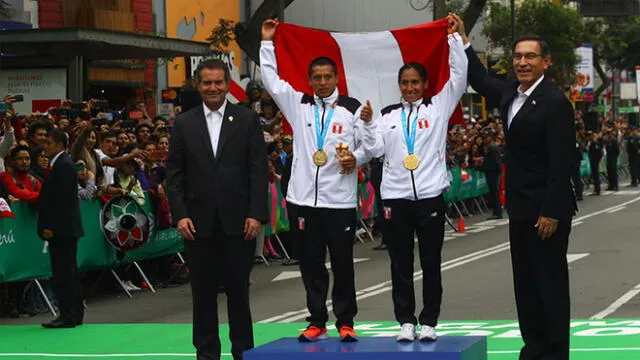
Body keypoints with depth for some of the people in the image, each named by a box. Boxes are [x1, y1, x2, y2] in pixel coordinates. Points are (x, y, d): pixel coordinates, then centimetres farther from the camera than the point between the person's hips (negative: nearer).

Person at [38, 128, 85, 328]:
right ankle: (75, 314, 19)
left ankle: (68, 316, -6)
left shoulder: (63, 165, -14)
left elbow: (60, 199, -20)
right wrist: (49, 226, 17)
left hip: (61, 229, -10)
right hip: (65, 229, 10)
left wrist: (50, 227, -21)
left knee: (63, 273, -8)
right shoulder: (61, 164, 17)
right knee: (69, 272, 13)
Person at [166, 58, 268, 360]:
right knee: (203, 293, 6)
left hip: (238, 221, -1)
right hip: (199, 222, 2)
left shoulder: (247, 120, 3)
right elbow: (174, 174, 6)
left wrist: (256, 214, -8)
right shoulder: (183, 123, 7)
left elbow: (258, 170, 0)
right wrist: (180, 215, -5)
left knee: (238, 289, 4)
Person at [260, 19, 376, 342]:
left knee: (343, 263, 3)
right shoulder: (298, 105, 9)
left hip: (340, 200, -2)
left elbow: (368, 146, 5)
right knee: (311, 264, 7)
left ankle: (345, 322, 12)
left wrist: (357, 158, -15)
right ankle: (317, 322, 16)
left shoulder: (352, 108, 2)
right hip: (305, 198, 2)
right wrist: (267, 42, 7)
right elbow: (271, 80, 9)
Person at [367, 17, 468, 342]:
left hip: (430, 196, -1)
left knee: (431, 263, 5)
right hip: (395, 197, 1)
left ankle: (429, 322, 12)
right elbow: (375, 149, 2)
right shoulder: (387, 115, 10)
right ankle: (405, 321, 13)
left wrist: (454, 37, -4)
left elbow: (459, 76, -1)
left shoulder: (438, 107, 6)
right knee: (400, 264, 5)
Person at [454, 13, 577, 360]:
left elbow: (562, 163, -19)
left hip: (546, 210, -8)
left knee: (550, 282, -1)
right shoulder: (511, 93, 8)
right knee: (525, 282, 12)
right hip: (521, 208, 8)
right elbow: (481, 81, 30)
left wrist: (552, 213, -21)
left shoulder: (554, 102, -15)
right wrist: (463, 40, 27)